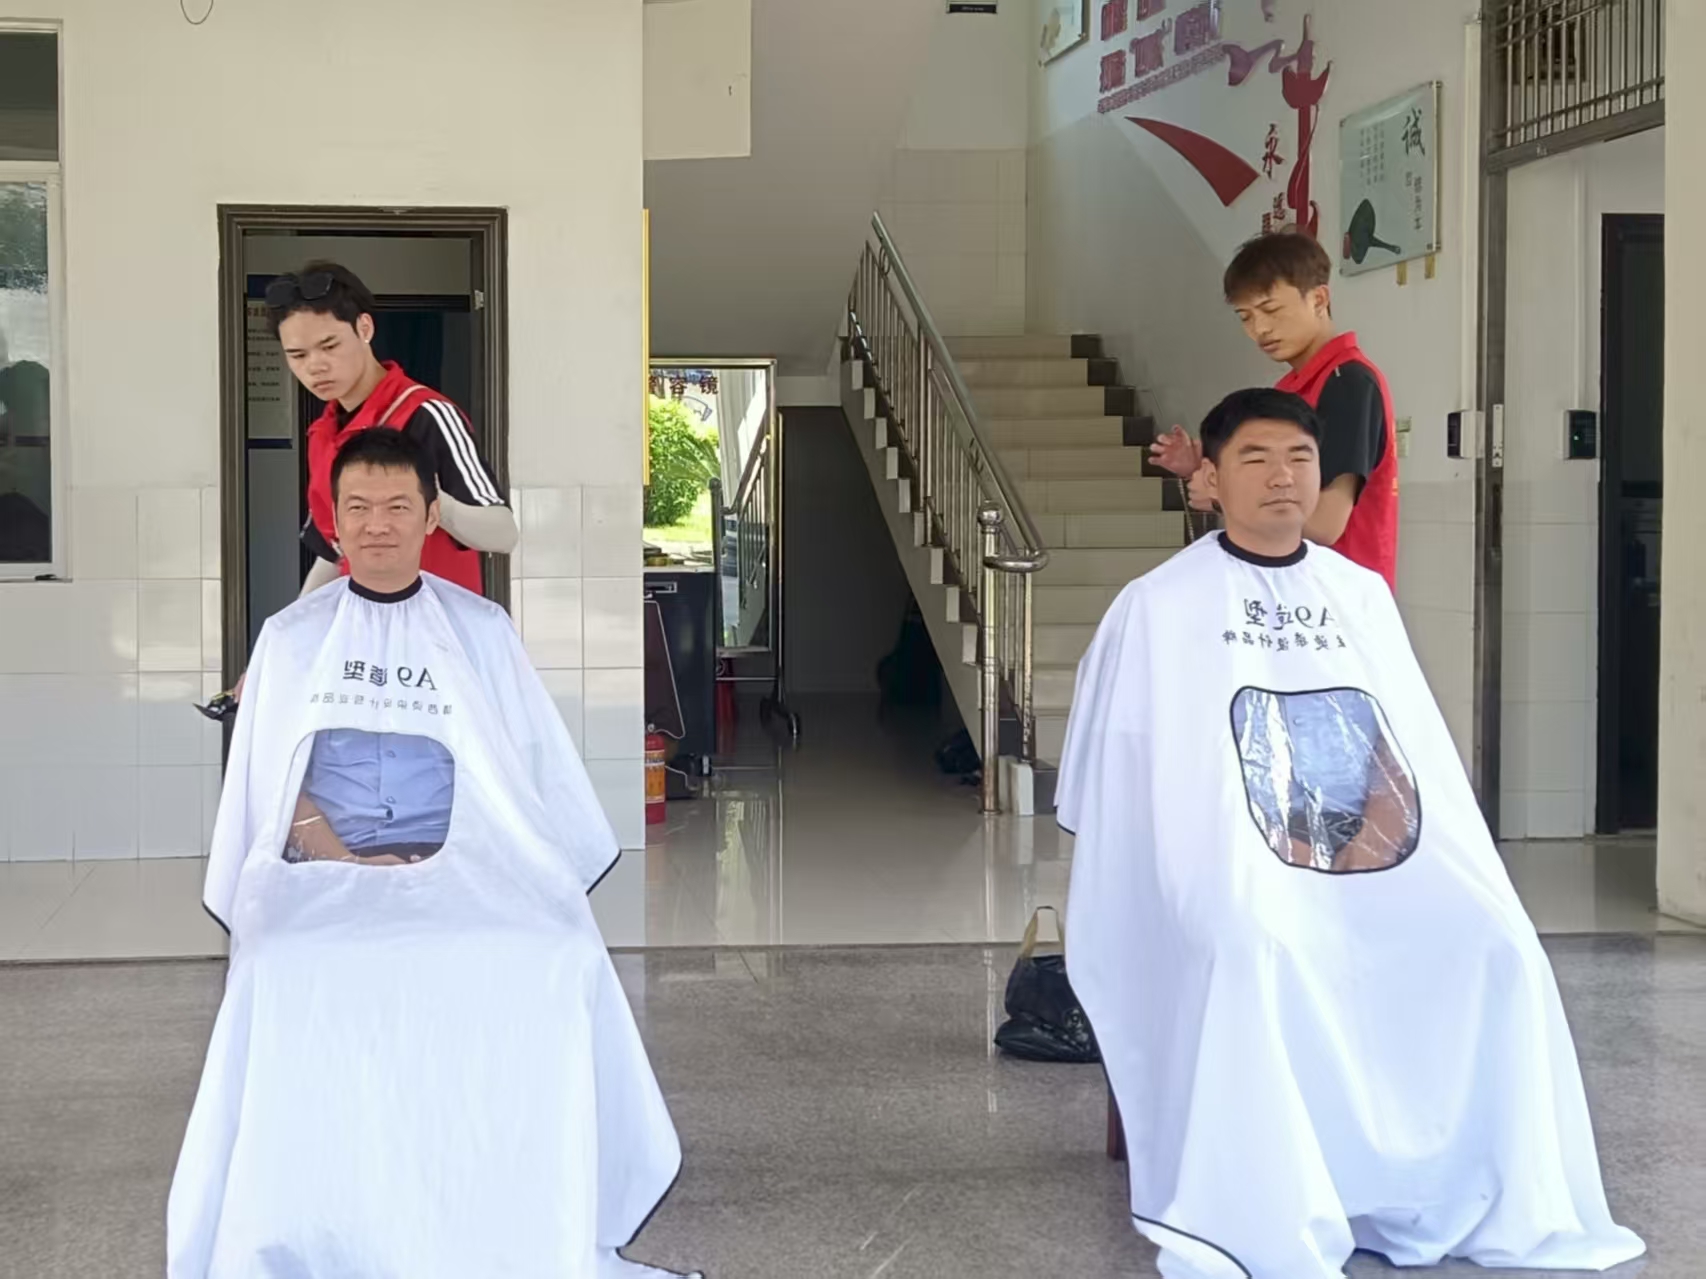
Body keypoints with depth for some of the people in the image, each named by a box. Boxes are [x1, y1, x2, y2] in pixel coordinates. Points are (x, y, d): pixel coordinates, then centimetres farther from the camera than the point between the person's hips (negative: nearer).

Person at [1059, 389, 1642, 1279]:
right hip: (1231, 871, -4)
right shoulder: (1156, 608, 1)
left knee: (1495, 948, -21)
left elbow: (1406, 757, 13)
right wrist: (1298, 862, -9)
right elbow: (1118, 790, -1)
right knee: (1256, 956, -36)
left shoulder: (1363, 595, 14)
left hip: (1381, 863, 4)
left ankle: (1490, 1206, -9)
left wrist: (1351, 865, -6)